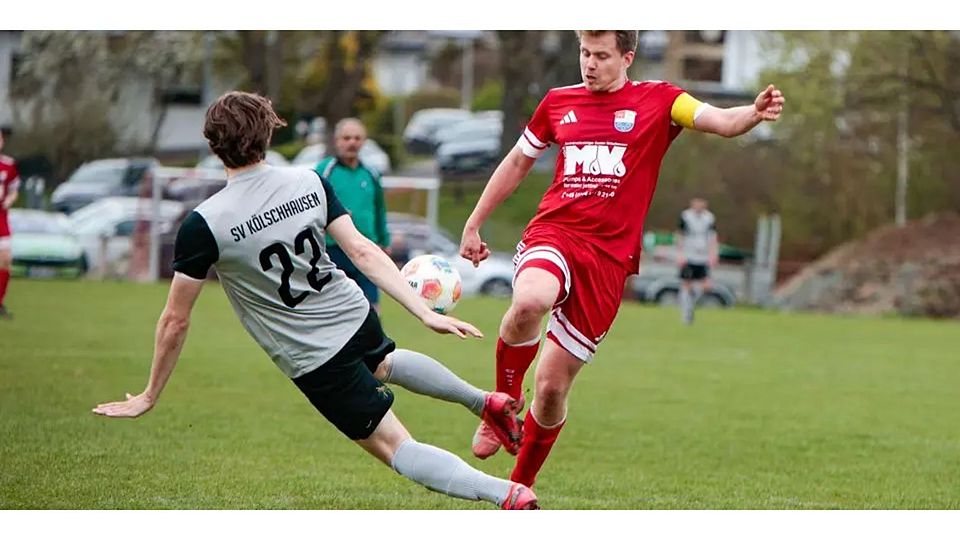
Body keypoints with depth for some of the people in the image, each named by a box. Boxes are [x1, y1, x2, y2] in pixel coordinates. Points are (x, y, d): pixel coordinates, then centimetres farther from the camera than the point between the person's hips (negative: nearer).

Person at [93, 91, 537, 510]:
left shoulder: (203, 226, -19)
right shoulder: (309, 182, -7)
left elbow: (176, 321, -12)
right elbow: (362, 251, -9)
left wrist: (149, 396, -1)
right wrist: (425, 312, -6)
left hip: (313, 360, -5)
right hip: (358, 318, 5)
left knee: (392, 446, 4)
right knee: (385, 364, 41)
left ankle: (507, 494, -11)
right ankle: (485, 401, 44)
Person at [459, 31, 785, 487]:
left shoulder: (656, 100, 3)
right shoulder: (559, 102, 11)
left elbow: (719, 121, -13)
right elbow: (517, 163, 25)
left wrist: (754, 114, -36)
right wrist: (474, 224, 27)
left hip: (607, 257, -1)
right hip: (552, 234, 1)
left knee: (552, 386, 1)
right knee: (531, 301, -37)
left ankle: (519, 488, 23)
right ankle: (504, 401, -10)